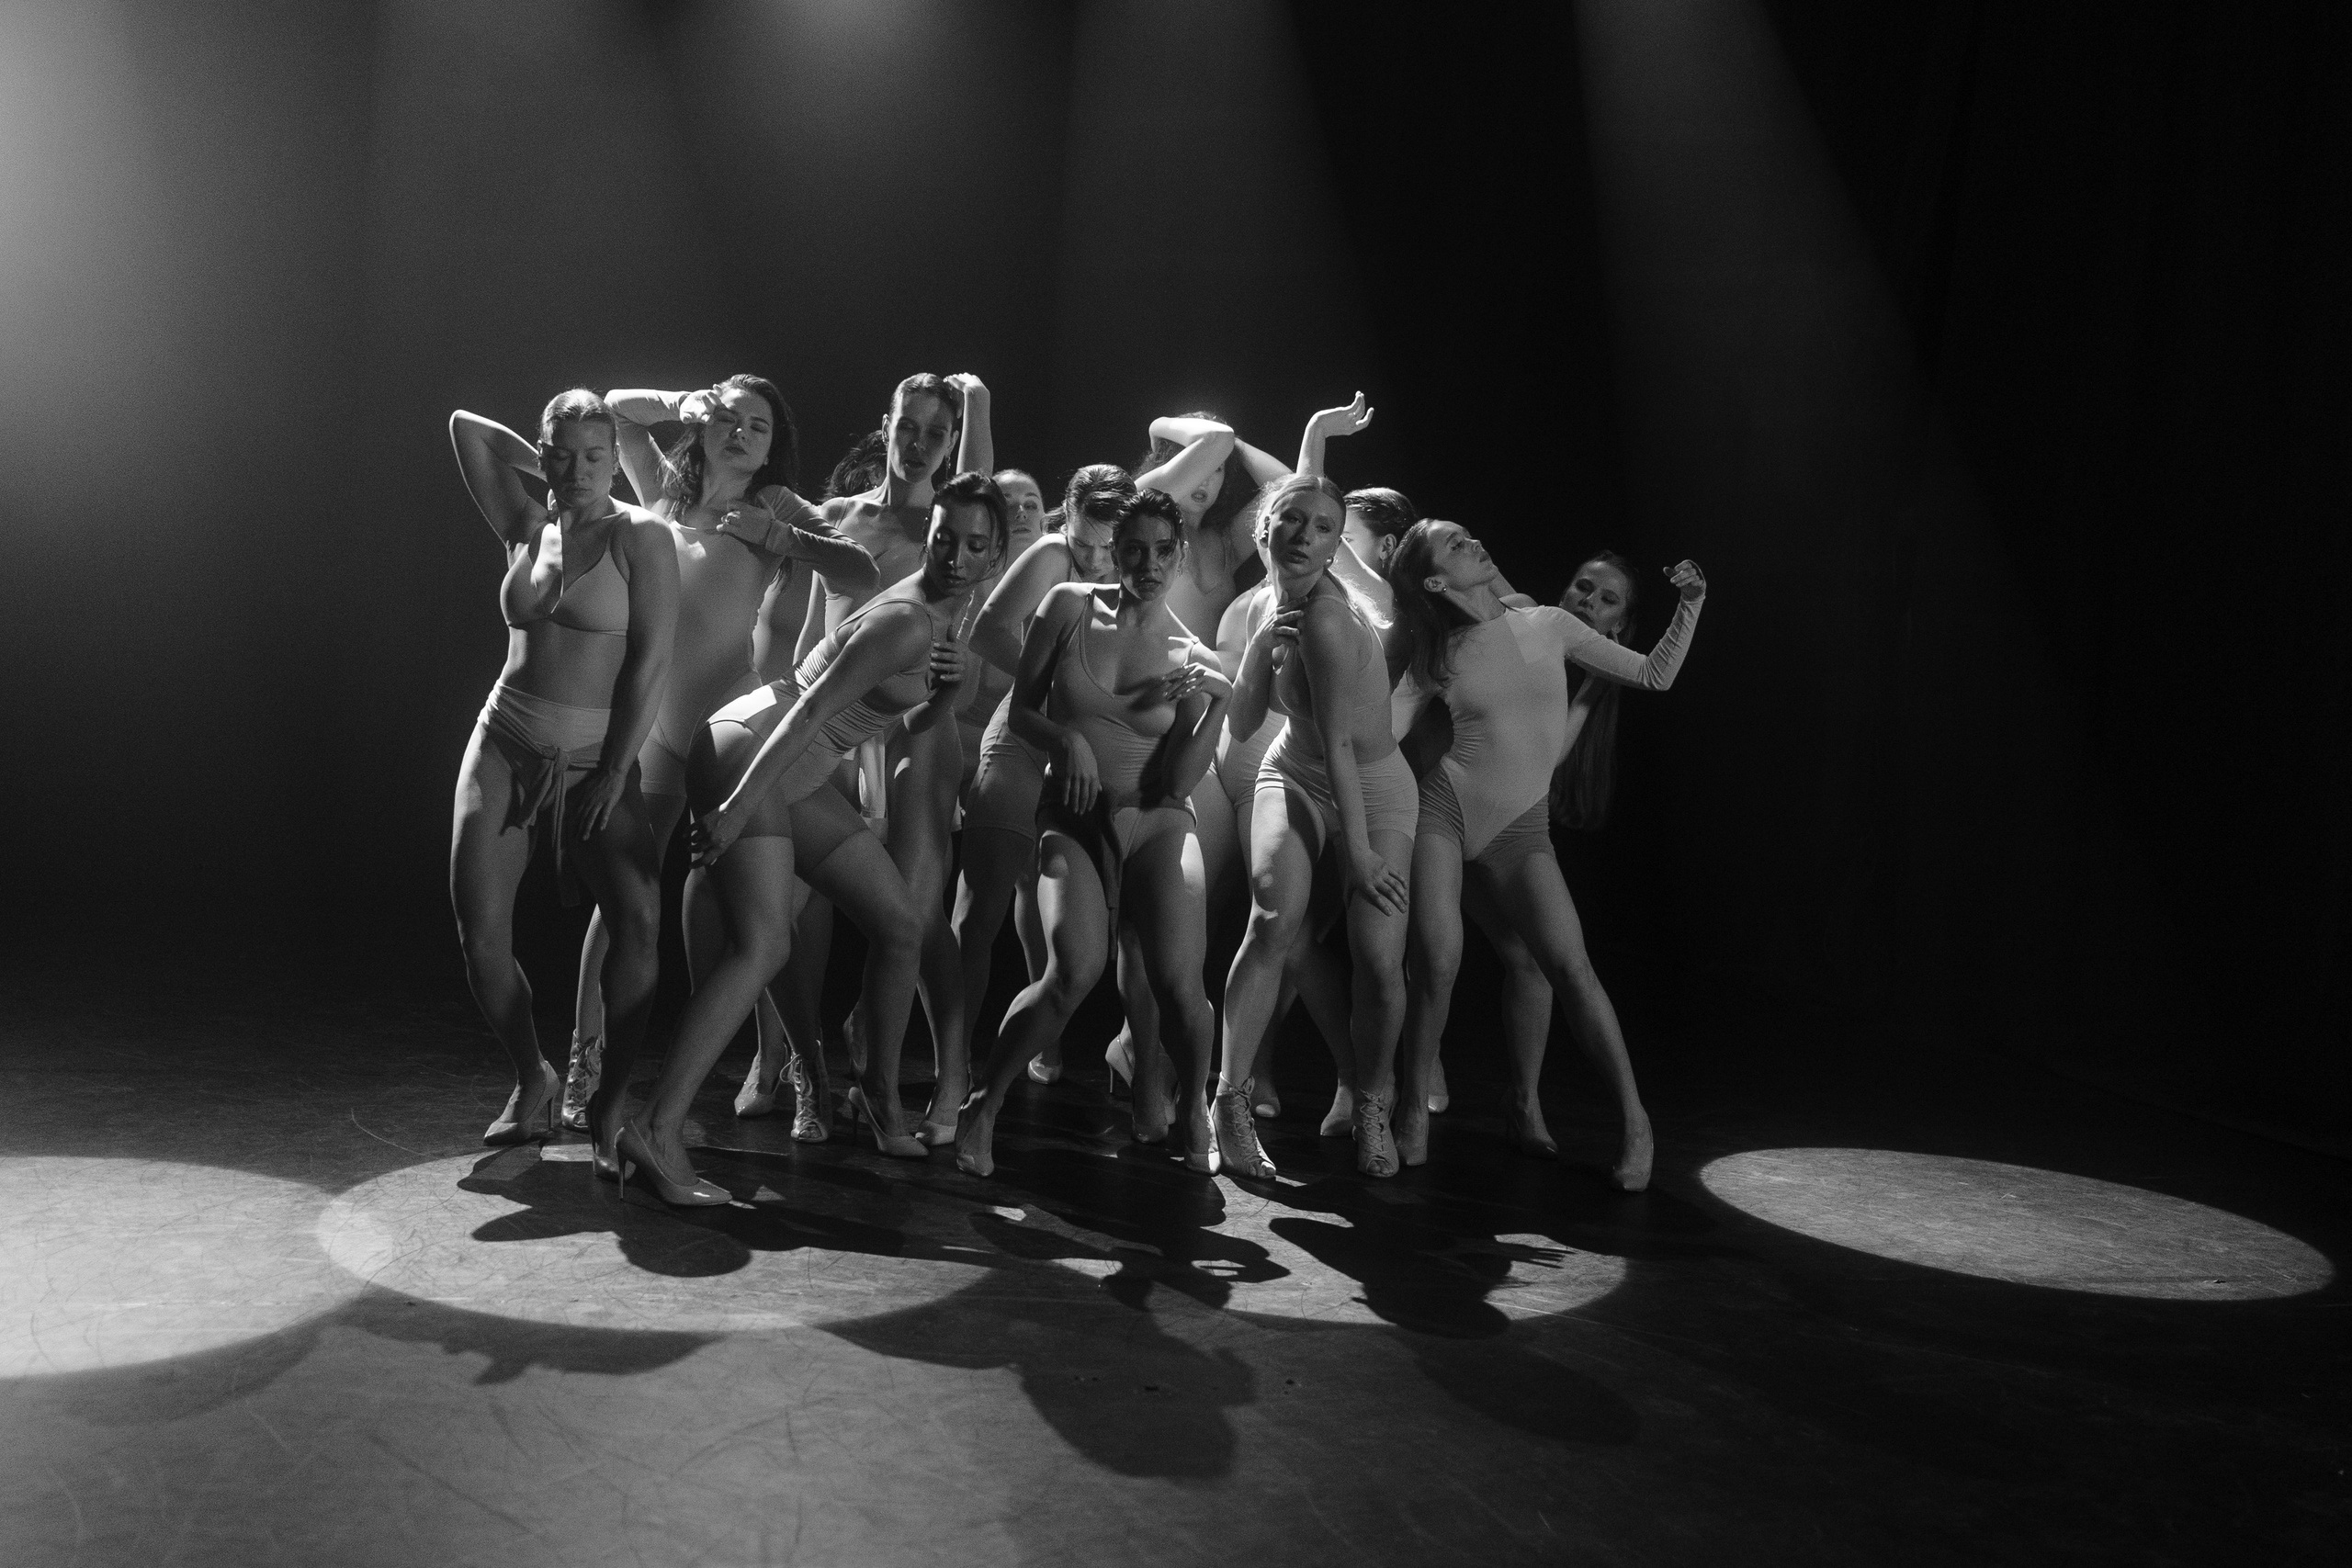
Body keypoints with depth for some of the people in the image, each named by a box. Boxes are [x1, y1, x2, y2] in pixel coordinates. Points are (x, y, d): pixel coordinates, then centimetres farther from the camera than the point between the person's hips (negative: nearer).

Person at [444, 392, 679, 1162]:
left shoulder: (641, 536, -2)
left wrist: (616, 774, -13)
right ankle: (533, 1079, 15)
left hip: (596, 759, -3)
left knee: (639, 921, -23)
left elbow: (651, 663, -9)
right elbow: (466, 427, 17)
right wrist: (547, 471, 15)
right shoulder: (527, 528, 10)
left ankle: (612, 1095, -7)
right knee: (480, 932, -7)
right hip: (504, 745, 4)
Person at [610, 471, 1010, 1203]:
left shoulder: (942, 618, 11)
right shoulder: (904, 621, -18)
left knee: (901, 923, 12)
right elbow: (812, 709, -24)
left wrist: (950, 688, -2)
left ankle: (879, 1090, 27)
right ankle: (659, 1130, -27)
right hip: (747, 750, -10)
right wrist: (737, 805, -28)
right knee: (762, 943, -24)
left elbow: (919, 721, 21)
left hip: (794, 779, 10)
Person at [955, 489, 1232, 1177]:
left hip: (1157, 819, 1)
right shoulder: (1069, 607, 1)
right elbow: (1020, 709, 8)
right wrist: (1066, 740, -11)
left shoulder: (1192, 657, 1)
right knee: (1076, 970, -25)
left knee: (1177, 979, -21)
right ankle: (983, 1109, -4)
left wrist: (1217, 702, -16)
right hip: (1072, 818, 0)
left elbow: (1180, 780, -4)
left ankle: (1191, 1112, 10)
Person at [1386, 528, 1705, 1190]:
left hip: (1520, 830, 1)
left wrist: (1689, 606, 2)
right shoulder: (1436, 653, 3)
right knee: (1437, 959, -15)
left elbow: (1655, 675, 9)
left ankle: (1635, 1120, -2)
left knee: (1569, 965, -13)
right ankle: (1413, 1105, 6)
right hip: (1443, 809, -1)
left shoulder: (1549, 626, 5)